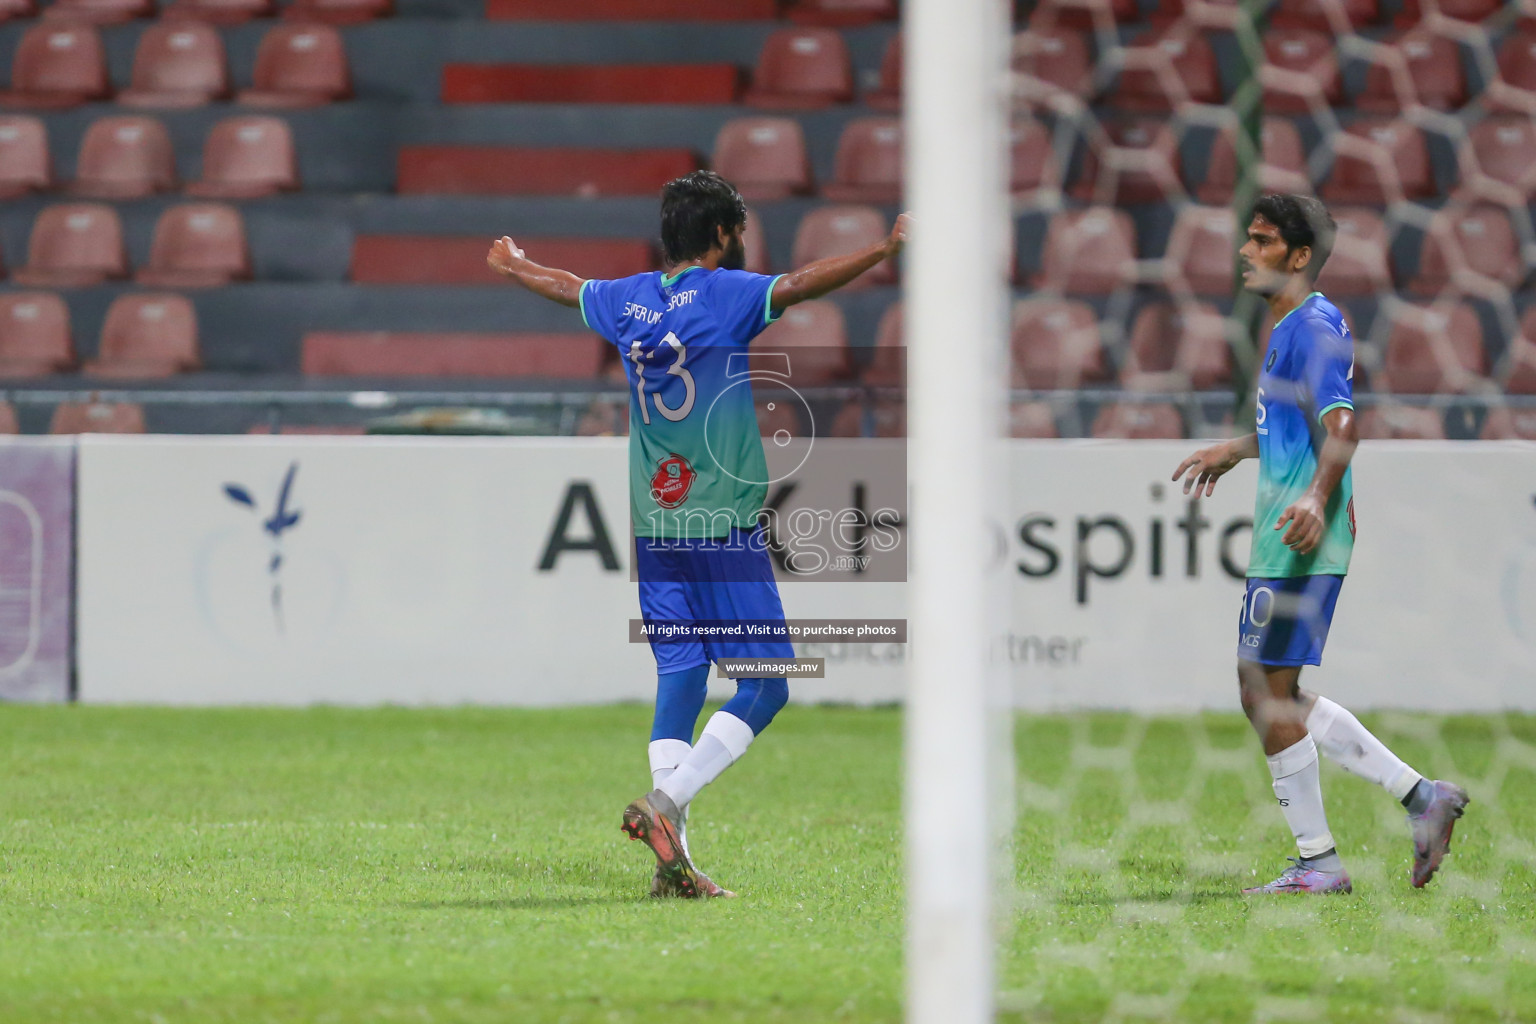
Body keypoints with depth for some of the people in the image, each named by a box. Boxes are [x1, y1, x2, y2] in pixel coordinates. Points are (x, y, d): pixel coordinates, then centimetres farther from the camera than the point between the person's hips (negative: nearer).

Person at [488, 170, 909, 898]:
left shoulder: (628, 299, 12)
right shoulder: (725, 293, -6)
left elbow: (565, 287, 31)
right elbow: (799, 285, -23)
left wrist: (512, 268, 52)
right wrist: (886, 249, -26)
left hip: (654, 528, 7)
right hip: (722, 523, -7)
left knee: (680, 674, 6)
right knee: (763, 684, -4)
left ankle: (672, 859, -2)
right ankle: (665, 804, -20)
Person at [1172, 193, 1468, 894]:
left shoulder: (1313, 327, -12)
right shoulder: (1292, 328, 18)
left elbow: (1341, 424, -24)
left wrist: (1317, 497, -40)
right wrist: (1232, 453, 47)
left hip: (1297, 547, -10)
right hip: (1284, 546, 10)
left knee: (1270, 694, -5)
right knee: (1271, 698, 13)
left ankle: (1317, 861, 2)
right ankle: (1420, 796, 13)